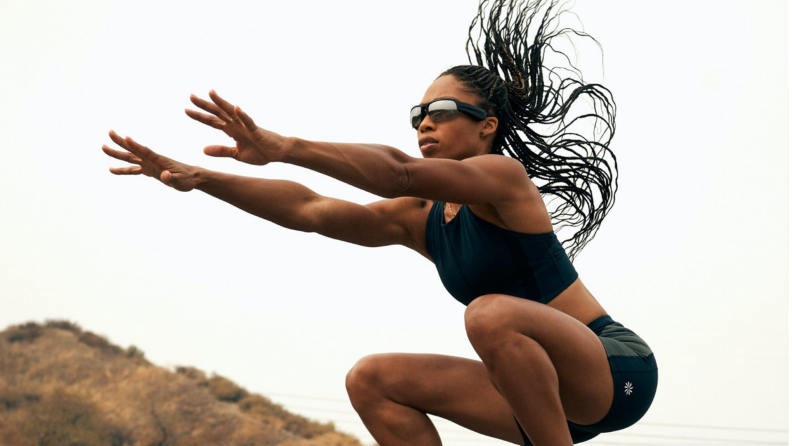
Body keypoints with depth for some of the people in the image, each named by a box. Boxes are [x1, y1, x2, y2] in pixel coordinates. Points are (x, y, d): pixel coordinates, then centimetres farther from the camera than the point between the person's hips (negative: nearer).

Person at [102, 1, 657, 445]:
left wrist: (286, 148, -43)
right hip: (546, 392, 8)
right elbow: (310, 210, 1)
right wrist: (199, 178, -8)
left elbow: (400, 171, -31)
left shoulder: (505, 177, -12)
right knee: (372, 381, 2)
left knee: (491, 313, -35)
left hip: (615, 371, -8)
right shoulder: (421, 219, 10)